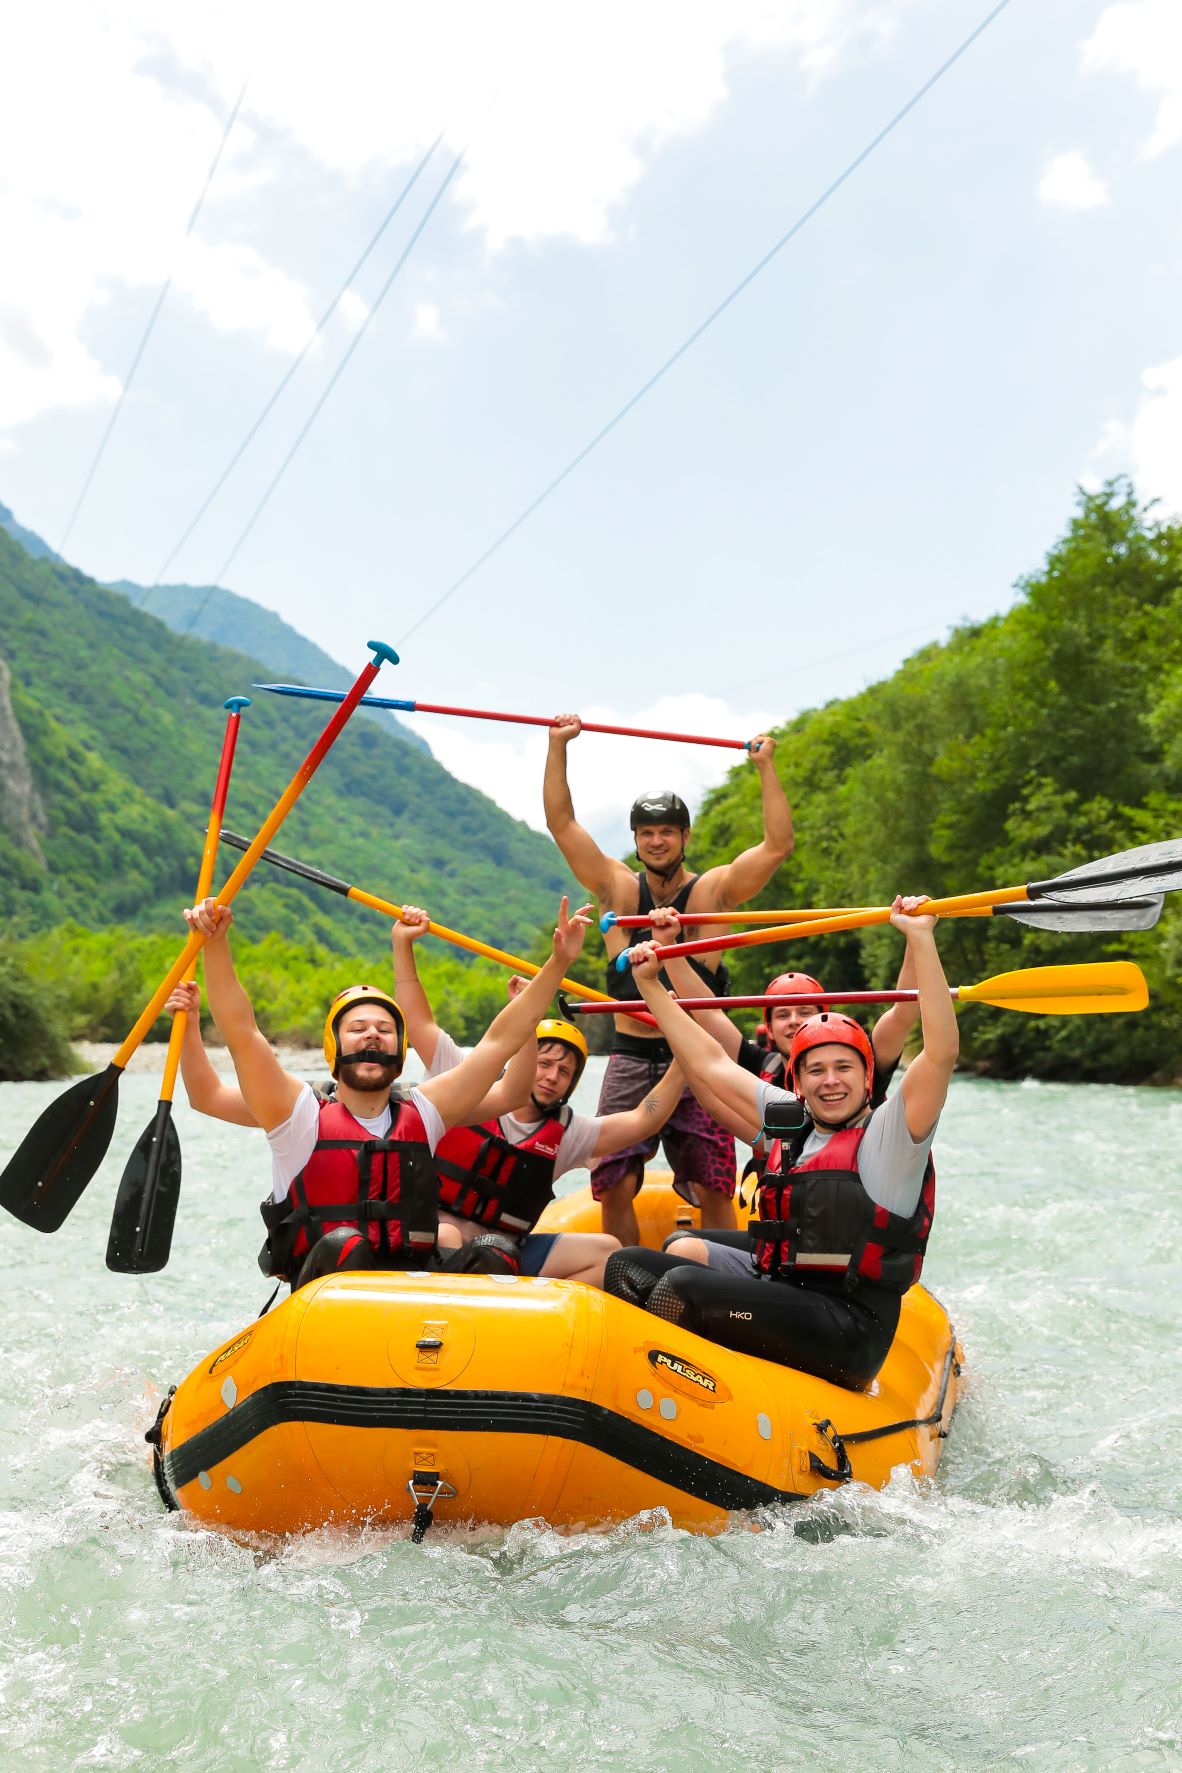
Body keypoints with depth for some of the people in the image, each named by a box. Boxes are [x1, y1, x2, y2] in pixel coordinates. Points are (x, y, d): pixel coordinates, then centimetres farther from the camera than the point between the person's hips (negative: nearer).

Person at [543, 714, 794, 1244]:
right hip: (631, 1060, 2)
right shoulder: (618, 889, 7)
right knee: (615, 1189, -1)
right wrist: (558, 747, 2)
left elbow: (777, 845, -6)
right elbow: (562, 823, 5)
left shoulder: (713, 892, 2)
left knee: (713, 1191, -5)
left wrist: (766, 768, -7)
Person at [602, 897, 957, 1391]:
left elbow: (941, 1052, -19)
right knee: (629, 1267, -2)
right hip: (775, 1289, 7)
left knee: (683, 1286, -26)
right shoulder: (789, 1121, 14)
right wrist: (650, 983, 22)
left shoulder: (889, 1132, -4)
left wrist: (921, 940, -23)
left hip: (846, 1334, -7)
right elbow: (708, 1063, 20)